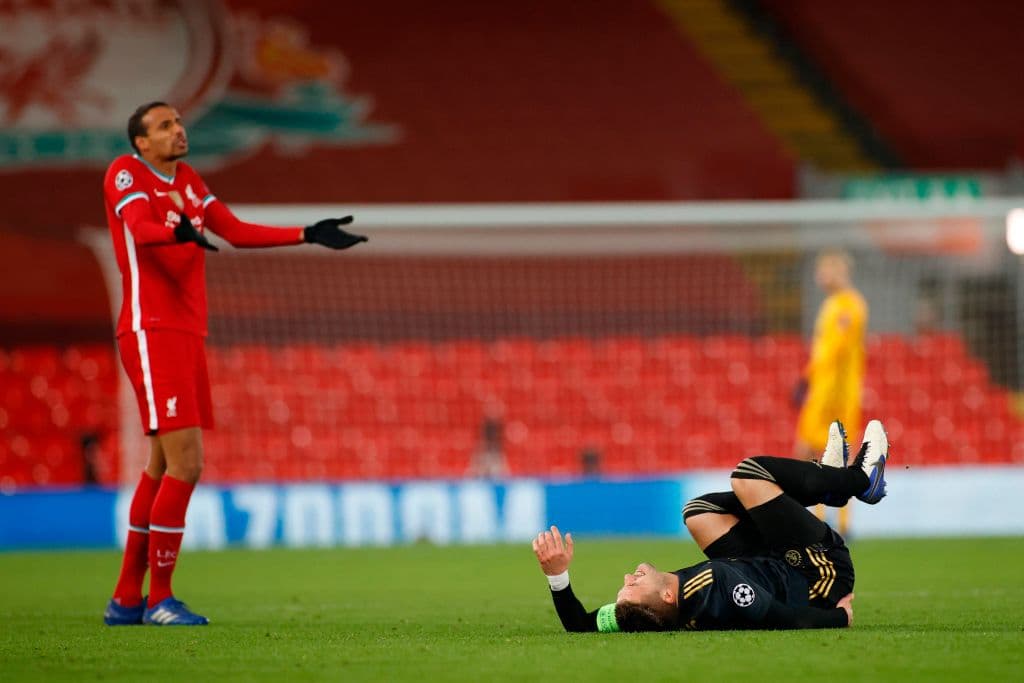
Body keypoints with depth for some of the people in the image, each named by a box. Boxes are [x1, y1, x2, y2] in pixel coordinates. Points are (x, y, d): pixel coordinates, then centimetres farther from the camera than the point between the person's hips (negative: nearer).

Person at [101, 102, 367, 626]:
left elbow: (236, 232, 21)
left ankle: (126, 599, 16)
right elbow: (139, 227, -25)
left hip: (187, 334, 9)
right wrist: (179, 231, -47)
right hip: (151, 332, -9)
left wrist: (308, 235, 14)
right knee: (185, 464, -14)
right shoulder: (125, 173, -6)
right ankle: (159, 598, -7)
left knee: (162, 468, 10)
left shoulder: (188, 180, 19)